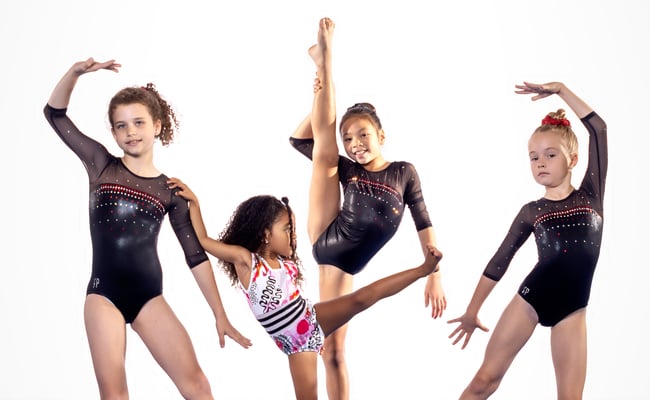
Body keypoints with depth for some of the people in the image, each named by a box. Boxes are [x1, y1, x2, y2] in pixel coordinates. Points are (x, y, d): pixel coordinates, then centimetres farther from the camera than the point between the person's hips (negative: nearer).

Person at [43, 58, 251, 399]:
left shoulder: (171, 190, 4)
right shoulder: (102, 166, 4)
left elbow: (196, 256, 5)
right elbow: (54, 113, 3)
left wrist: (220, 315, 4)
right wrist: (75, 72, -13)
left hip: (148, 295, 1)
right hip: (103, 293, -1)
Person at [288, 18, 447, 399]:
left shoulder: (404, 171, 1)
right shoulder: (346, 169, 6)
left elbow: (424, 224, -2)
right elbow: (300, 139, 7)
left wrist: (434, 277, -9)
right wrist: (322, 95, 1)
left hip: (344, 264, -2)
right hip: (325, 240, 2)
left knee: (334, 351, -3)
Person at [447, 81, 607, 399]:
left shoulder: (590, 196, 2)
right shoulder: (531, 211, 4)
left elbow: (599, 129, -6)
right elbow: (499, 261, 8)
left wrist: (560, 89, -4)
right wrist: (472, 311, 8)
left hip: (572, 309, -1)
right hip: (530, 298, 1)